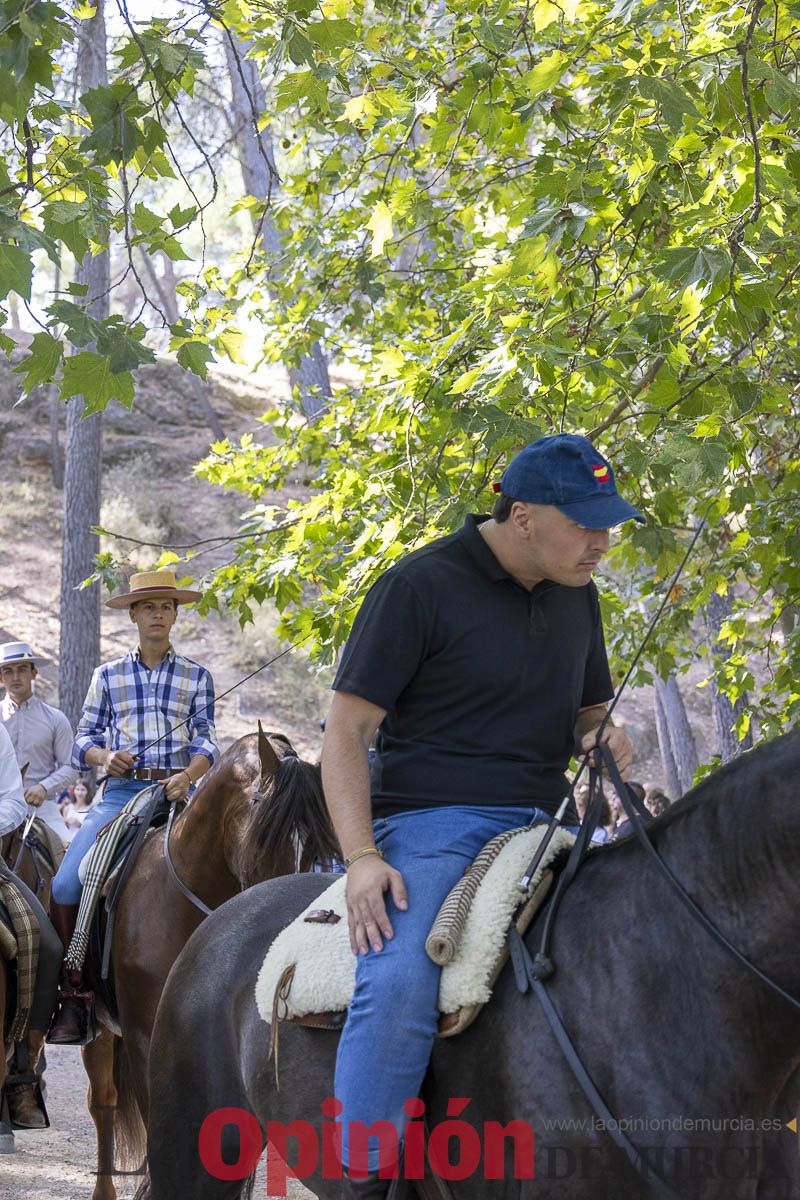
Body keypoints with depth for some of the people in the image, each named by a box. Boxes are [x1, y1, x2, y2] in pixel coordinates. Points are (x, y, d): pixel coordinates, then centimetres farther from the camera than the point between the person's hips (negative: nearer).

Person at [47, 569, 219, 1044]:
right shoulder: (108, 675, 15)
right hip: (121, 791, 1)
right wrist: (104, 755, -9)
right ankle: (73, 993, -8)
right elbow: (84, 739, 14)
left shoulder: (197, 676, 13)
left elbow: (206, 740, 4)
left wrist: (189, 776, -16)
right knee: (66, 884, -18)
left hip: (178, 791, -1)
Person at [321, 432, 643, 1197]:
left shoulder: (575, 593, 15)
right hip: (434, 824, -6)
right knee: (399, 984, -31)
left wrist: (603, 739, 1)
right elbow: (346, 733, -7)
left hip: (543, 825, 7)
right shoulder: (420, 586, -5)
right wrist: (362, 858, -19)